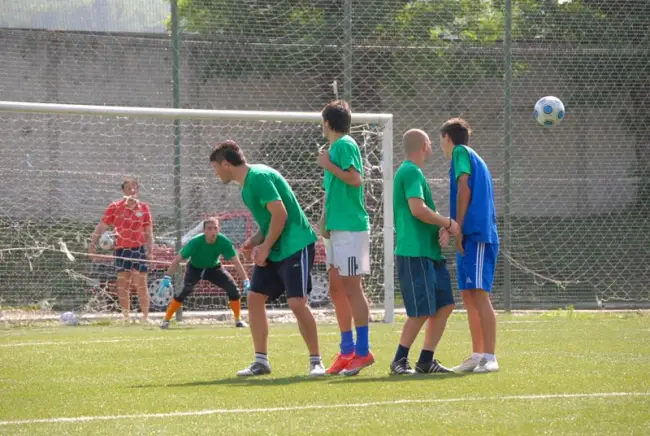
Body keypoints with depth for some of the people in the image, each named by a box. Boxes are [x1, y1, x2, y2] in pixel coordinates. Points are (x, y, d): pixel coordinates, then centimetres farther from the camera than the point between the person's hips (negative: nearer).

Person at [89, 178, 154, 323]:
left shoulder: (144, 208, 5)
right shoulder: (115, 207, 1)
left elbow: (148, 232, 10)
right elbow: (101, 227, 3)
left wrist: (150, 250, 6)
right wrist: (93, 244, -3)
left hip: (139, 249, 0)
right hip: (121, 250, 0)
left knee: (141, 284, -5)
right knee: (123, 284, 2)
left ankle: (145, 316, -2)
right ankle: (126, 316, 8)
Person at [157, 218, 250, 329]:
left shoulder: (224, 241, -29)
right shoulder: (195, 242, -33)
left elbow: (237, 262, -27)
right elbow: (177, 260, -30)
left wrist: (246, 281, -36)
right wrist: (166, 278, -38)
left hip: (214, 267, 2)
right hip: (195, 268, -2)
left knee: (232, 288, -14)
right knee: (185, 290, -27)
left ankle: (238, 320, 6)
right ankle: (166, 320, -18)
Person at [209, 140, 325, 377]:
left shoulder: (259, 178, -18)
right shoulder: (248, 182, 13)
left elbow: (280, 214, -23)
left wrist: (265, 246, -16)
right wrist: (256, 240, 5)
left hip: (294, 246, -10)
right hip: (273, 249, 10)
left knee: (297, 302, -15)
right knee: (255, 298, 5)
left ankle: (316, 361, -6)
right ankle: (261, 361, 10)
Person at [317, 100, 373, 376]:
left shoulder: (345, 145, -9)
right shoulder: (335, 148, 19)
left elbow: (356, 179, -21)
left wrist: (328, 165, -12)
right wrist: (324, 222, 17)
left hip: (350, 228, -10)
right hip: (336, 229, 10)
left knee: (351, 288, -9)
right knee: (336, 289, 11)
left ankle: (362, 351, -8)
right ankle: (347, 351, 16)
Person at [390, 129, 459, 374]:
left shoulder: (409, 172, 20)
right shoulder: (412, 172, -11)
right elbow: (417, 208, -23)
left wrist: (442, 226, 5)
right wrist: (447, 223, -13)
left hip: (430, 252, 10)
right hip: (414, 252, -10)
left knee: (444, 305, 8)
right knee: (421, 311, -9)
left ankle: (426, 360, 13)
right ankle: (399, 361, 0)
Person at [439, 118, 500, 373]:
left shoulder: (461, 152, 0)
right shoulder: (474, 159, 25)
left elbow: (464, 190, -10)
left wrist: (458, 230, -10)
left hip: (476, 235, -9)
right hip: (471, 237, 9)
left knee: (479, 294, -13)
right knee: (469, 296, 11)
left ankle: (489, 358, -18)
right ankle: (478, 356, 13)